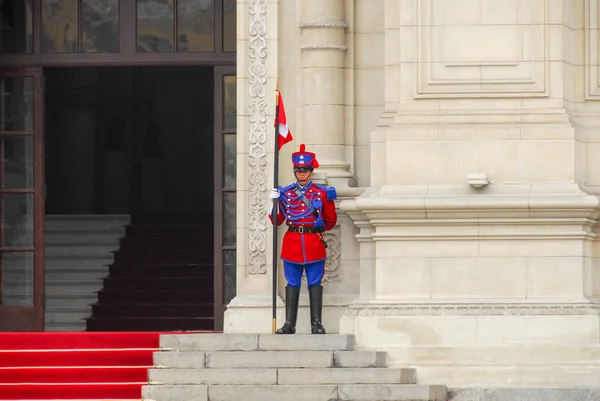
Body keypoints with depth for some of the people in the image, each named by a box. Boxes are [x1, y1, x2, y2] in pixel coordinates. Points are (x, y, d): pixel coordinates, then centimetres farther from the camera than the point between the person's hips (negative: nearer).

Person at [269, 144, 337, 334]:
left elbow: (331, 220, 12)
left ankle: (316, 324, 0)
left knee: (315, 284, -1)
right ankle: (289, 324, 4)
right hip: (292, 244, 1)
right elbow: (277, 220, 3)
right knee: (292, 284, 3)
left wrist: (317, 229, 6)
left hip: (314, 244, -1)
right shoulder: (286, 193, 7)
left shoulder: (322, 193, 4)